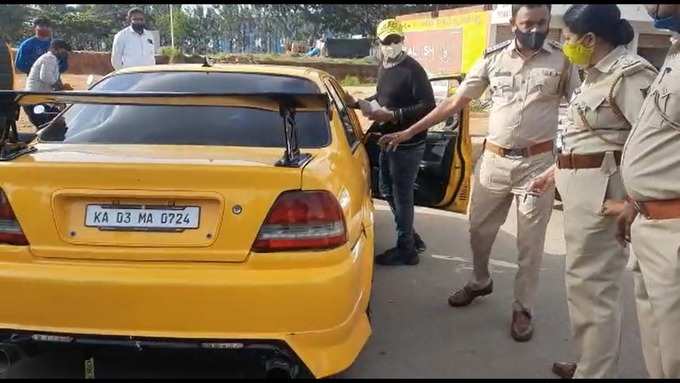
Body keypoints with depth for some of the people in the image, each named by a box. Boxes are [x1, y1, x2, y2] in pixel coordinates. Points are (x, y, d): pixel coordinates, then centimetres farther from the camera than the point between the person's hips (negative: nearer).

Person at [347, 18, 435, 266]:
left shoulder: (412, 69, -17)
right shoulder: (383, 66, 9)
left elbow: (428, 106, -23)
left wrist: (392, 115, -25)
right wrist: (359, 103, 11)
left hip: (408, 144, -9)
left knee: (402, 195, -1)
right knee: (387, 191, 18)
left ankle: (406, 250, 14)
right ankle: (412, 238, 32)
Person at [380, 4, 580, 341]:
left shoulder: (563, 61, -3)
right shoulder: (493, 58, 2)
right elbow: (454, 102, 4)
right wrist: (410, 131, 2)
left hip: (538, 162, -2)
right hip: (493, 160, 3)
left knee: (530, 243, 6)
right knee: (479, 229, 15)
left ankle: (523, 309, 23)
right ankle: (480, 282, 41)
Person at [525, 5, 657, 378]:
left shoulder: (630, 73, -15)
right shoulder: (595, 74, 15)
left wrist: (633, 201, -22)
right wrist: (556, 170, 25)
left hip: (602, 191, -10)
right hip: (580, 186, 10)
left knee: (592, 283, -2)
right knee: (584, 279, 18)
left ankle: (595, 372, 12)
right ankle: (590, 362, 33)